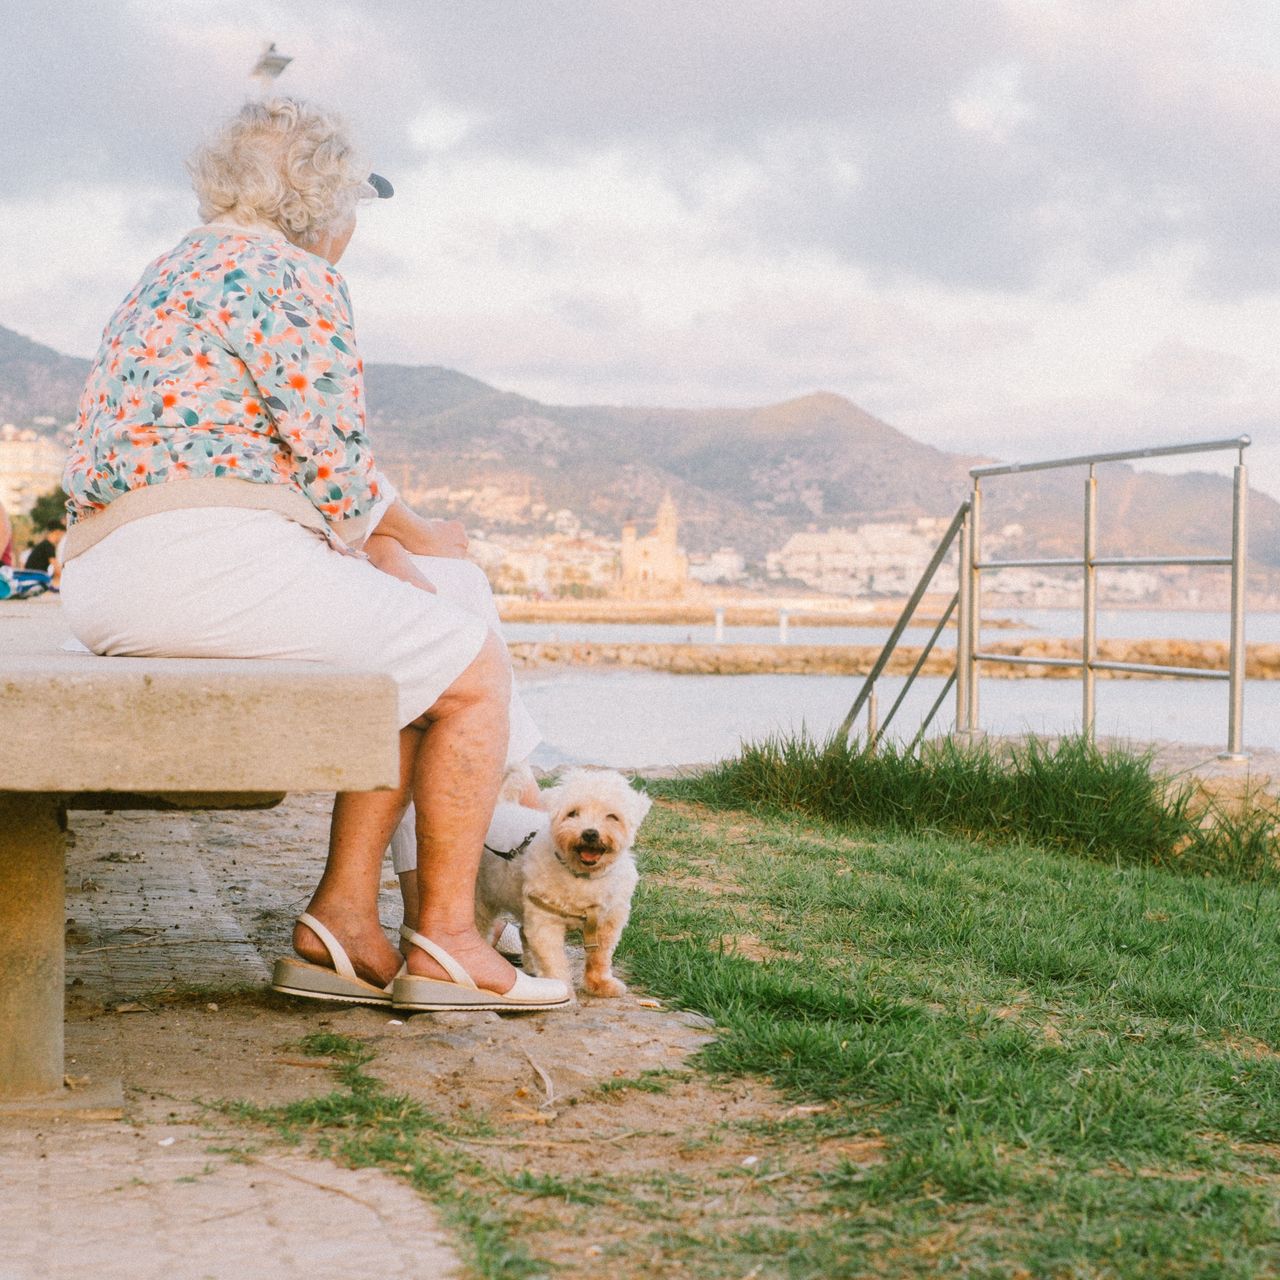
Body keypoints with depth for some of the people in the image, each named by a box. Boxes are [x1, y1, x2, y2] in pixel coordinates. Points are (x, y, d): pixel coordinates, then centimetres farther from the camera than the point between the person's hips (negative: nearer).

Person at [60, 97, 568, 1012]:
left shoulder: (176, 273, 26)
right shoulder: (295, 280, -6)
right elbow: (336, 468, -11)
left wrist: (406, 532, 34)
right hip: (213, 560, -10)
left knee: (416, 667, 20)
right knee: (476, 669, 2)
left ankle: (344, 920, 13)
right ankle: (446, 942, 6)